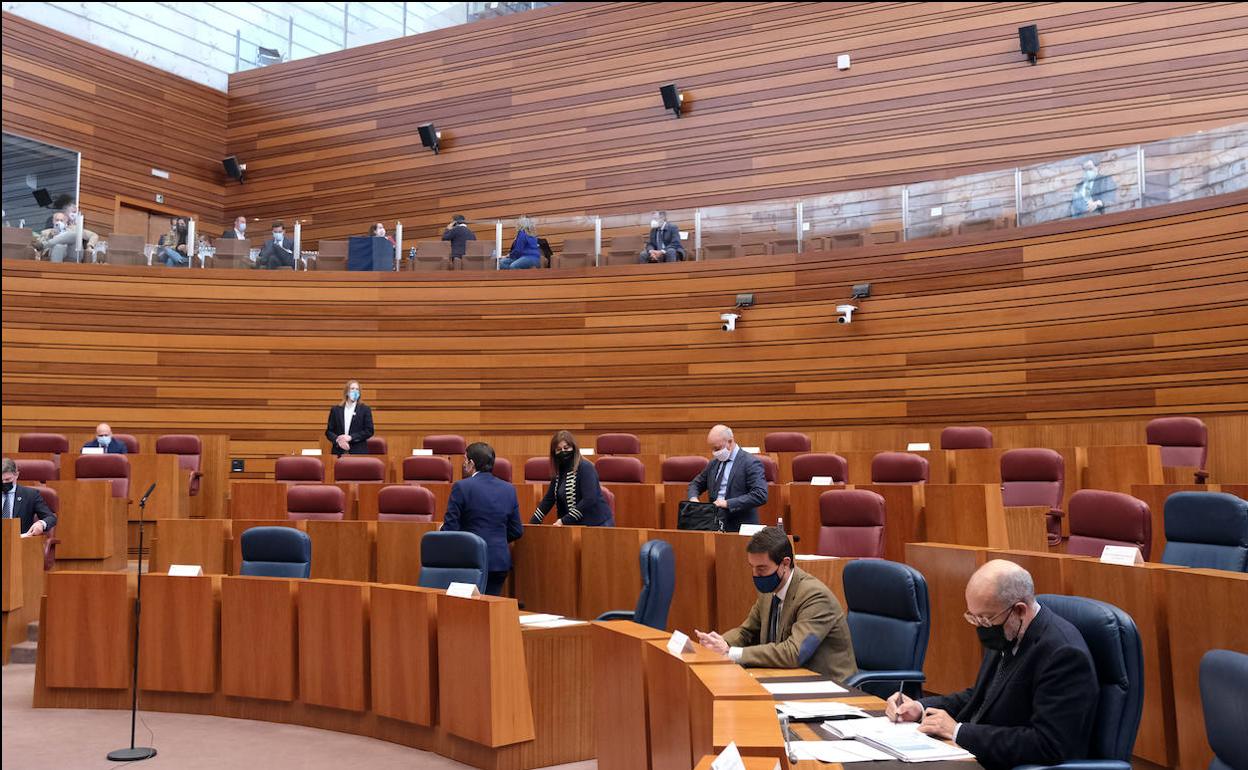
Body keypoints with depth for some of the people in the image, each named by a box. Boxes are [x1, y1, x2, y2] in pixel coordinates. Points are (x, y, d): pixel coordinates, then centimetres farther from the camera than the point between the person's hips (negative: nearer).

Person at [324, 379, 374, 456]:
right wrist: (338, 440, -11)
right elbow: (329, 431, 10)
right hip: (339, 452, 2)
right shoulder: (335, 409, 12)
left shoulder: (365, 409, 6)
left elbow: (369, 431, 0)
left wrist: (351, 437, -11)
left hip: (359, 452, -1)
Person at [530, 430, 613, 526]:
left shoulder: (585, 468, -13)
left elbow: (589, 500, -21)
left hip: (598, 525, -7)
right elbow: (548, 500, 17)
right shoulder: (559, 472, 9)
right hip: (577, 526, 7)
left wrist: (564, 521, -19)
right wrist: (532, 524, 10)